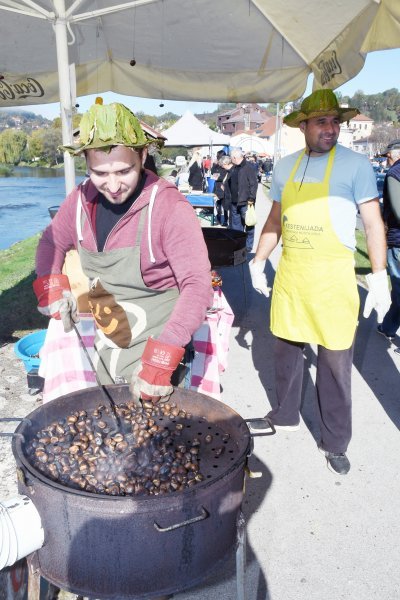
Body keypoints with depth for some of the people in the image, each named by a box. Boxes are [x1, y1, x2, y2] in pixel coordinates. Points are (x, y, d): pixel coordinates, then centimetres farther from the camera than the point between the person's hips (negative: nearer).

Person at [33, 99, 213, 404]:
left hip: (157, 348, -5)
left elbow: (197, 285, -28)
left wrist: (160, 362, -35)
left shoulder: (169, 206, -23)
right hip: (105, 350, 6)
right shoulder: (81, 199, -5)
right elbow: (52, 242, 13)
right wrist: (51, 285, -6)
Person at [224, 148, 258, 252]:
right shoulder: (233, 169, 14)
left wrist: (251, 198, -17)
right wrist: (228, 199, 14)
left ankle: (248, 246, 10)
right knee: (235, 226, 13)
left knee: (248, 225, 1)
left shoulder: (249, 168, -9)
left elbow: (254, 184, -13)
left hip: (245, 203, -8)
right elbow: (227, 184, 19)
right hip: (234, 203, 8)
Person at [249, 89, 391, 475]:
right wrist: (259, 261, 11)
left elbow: (373, 223, -5)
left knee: (335, 363, 2)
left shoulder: (355, 165, -4)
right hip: (289, 273, 5)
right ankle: (285, 415, 36)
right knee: (286, 349, 15)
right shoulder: (285, 167, 9)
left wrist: (379, 276, -12)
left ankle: (335, 443, 18)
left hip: (333, 275, -4)